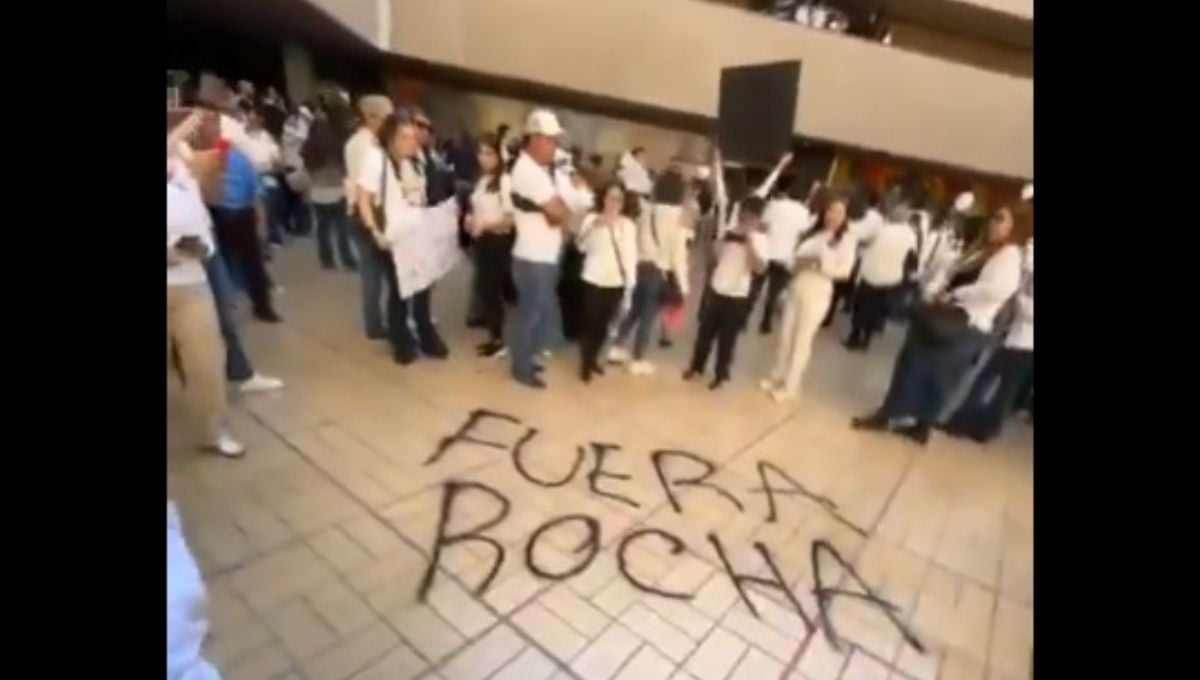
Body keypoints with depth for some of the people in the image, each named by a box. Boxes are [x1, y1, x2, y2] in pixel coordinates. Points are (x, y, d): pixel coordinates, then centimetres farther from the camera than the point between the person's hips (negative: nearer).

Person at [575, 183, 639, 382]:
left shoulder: (629, 225, 6)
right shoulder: (592, 219, 0)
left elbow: (631, 255, 4)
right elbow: (581, 246, -12)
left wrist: (630, 284, -1)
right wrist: (593, 227, -26)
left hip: (616, 283, 3)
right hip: (593, 280, -2)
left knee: (603, 323, 10)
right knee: (590, 321, 0)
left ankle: (593, 359, 27)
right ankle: (585, 362, 14)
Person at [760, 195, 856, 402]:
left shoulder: (846, 239, -3)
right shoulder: (812, 233, 8)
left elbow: (844, 270, -12)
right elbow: (797, 258, 8)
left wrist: (822, 265, -23)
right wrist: (795, 264, -13)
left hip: (818, 292, -4)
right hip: (797, 287, 4)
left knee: (803, 339, 3)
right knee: (786, 334, 12)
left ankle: (790, 386, 16)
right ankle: (778, 377, 29)